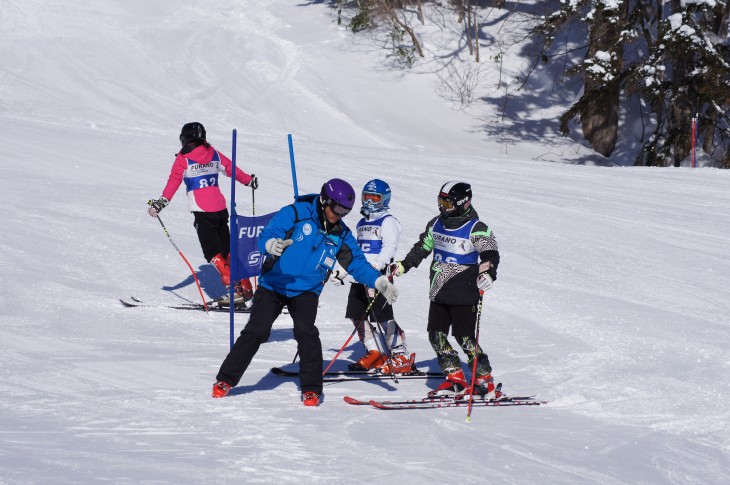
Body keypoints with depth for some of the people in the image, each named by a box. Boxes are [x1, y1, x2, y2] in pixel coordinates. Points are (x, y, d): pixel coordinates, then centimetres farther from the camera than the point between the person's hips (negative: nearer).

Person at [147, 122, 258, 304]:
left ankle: (234, 287, -14)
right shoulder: (213, 154, 10)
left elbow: (174, 181, -15)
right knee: (228, 250, 14)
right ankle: (245, 287, 13)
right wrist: (250, 180, 35)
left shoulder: (183, 159, -3)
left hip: (203, 211, -5)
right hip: (220, 208, 5)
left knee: (213, 254, -3)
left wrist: (162, 202, -21)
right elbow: (231, 169, 19)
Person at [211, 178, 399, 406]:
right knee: (256, 331, -8)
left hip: (306, 291, 2)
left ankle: (311, 389, -7)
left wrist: (379, 282, -11)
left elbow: (357, 264, 5)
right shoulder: (295, 214, -12)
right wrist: (272, 244, -44)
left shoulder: (341, 234, 2)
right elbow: (265, 236, -20)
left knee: (306, 332, -19)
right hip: (273, 285, -2)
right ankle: (226, 379, 6)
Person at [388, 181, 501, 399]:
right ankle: (456, 380, 9)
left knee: (465, 338, -9)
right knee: (436, 336, 3)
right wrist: (402, 266, 20)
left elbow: (491, 255, -19)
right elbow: (422, 248, 23)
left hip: (464, 293, -7)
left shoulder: (477, 229, -11)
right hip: (439, 292, 7)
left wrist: (488, 273, -38)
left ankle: (485, 381, 2)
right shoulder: (436, 224, 10)